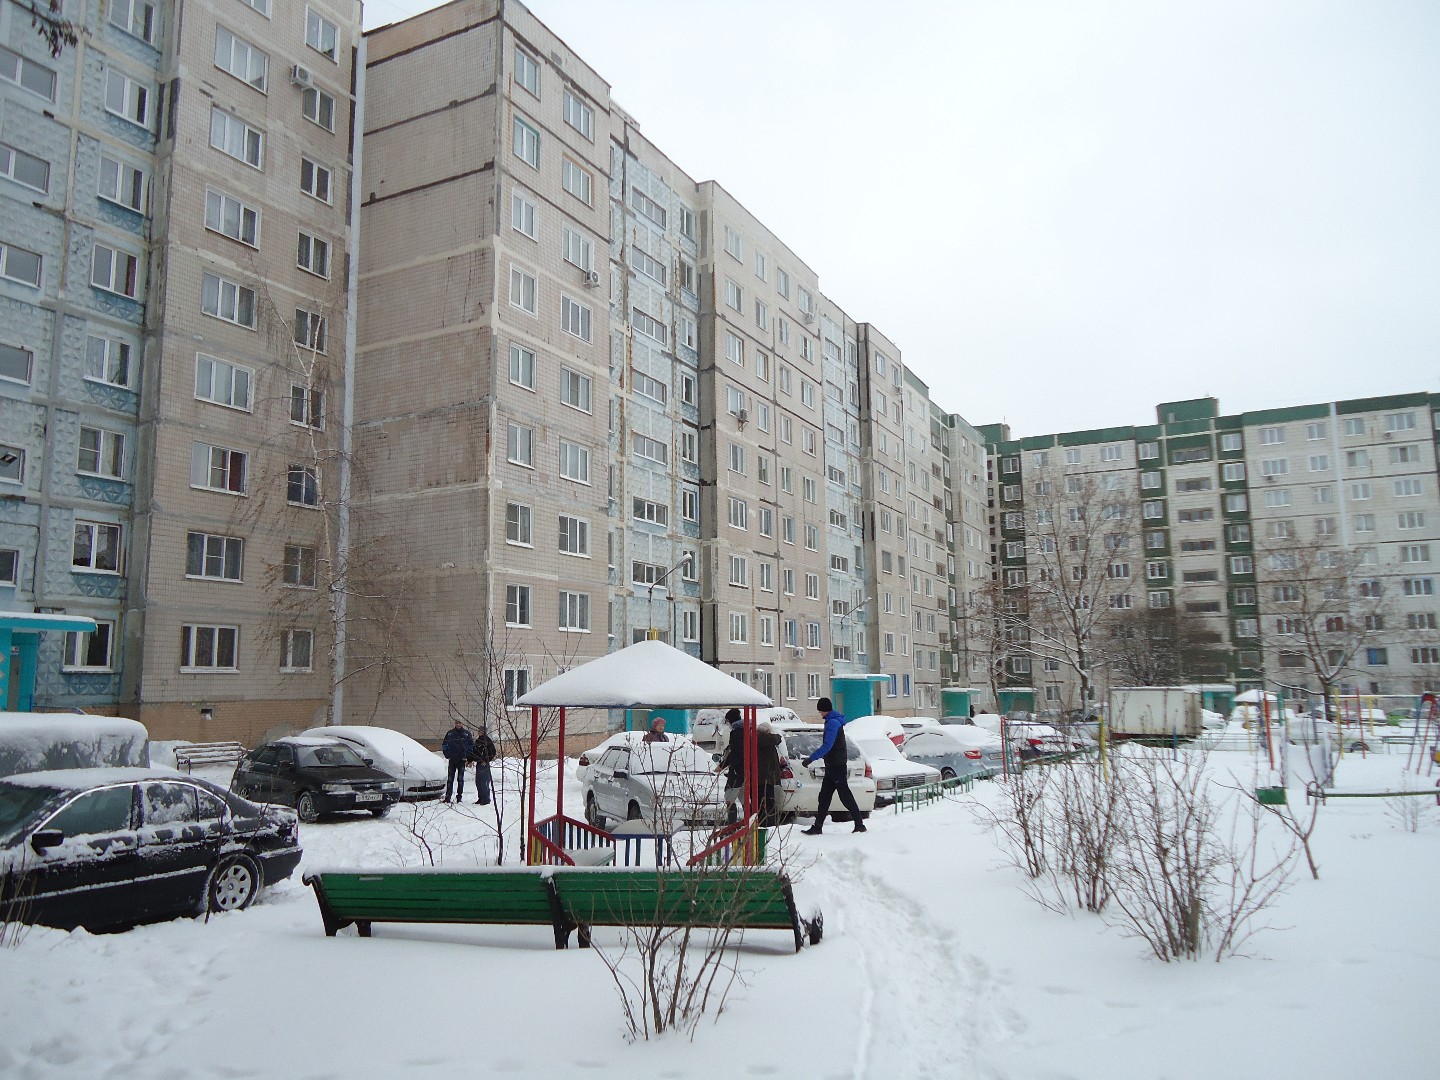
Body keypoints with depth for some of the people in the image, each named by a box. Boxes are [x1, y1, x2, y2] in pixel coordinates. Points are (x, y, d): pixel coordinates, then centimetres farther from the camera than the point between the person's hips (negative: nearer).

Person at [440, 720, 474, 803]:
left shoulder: (467, 734, 3)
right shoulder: (450, 733, 4)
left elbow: (471, 746, 6)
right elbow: (444, 745, 10)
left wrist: (468, 758, -1)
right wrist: (447, 755, 1)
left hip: (462, 760, 0)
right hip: (452, 760, 0)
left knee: (460, 779, 4)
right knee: (450, 779, -1)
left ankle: (459, 796, 9)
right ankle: (447, 796, 0)